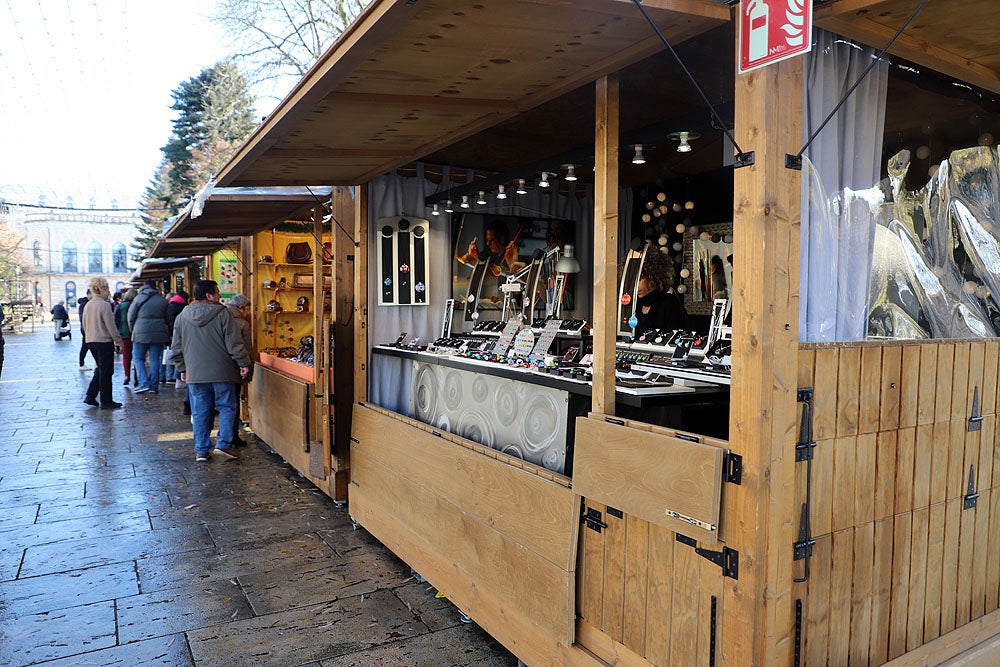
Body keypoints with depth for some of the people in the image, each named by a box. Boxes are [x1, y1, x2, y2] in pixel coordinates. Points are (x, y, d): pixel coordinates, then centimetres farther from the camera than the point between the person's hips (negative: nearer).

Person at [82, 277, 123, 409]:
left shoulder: (88, 305, 9)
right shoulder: (105, 305, -16)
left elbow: (84, 325, 16)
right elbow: (111, 326, -16)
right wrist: (118, 339, -6)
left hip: (90, 341, 8)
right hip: (104, 341, -8)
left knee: (101, 369, 20)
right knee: (106, 371, 1)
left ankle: (90, 396, 18)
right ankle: (106, 401, 7)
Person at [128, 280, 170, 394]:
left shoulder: (139, 298, -1)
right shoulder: (163, 300, 8)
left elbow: (131, 317, 0)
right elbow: (167, 318, 13)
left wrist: (133, 330, 16)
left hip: (141, 333, -3)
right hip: (158, 333, 3)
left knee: (138, 358, 7)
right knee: (155, 360, 6)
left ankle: (143, 383, -4)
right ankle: (154, 386, 7)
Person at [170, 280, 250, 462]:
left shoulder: (182, 317, 7)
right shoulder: (222, 313, -8)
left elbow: (176, 348, 12)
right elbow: (234, 343, -10)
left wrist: (182, 369, 23)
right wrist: (243, 363, -2)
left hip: (195, 374, 4)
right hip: (221, 372, -4)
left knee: (200, 412, 10)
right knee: (226, 407, 8)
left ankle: (201, 450, 14)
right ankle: (223, 444, 0)